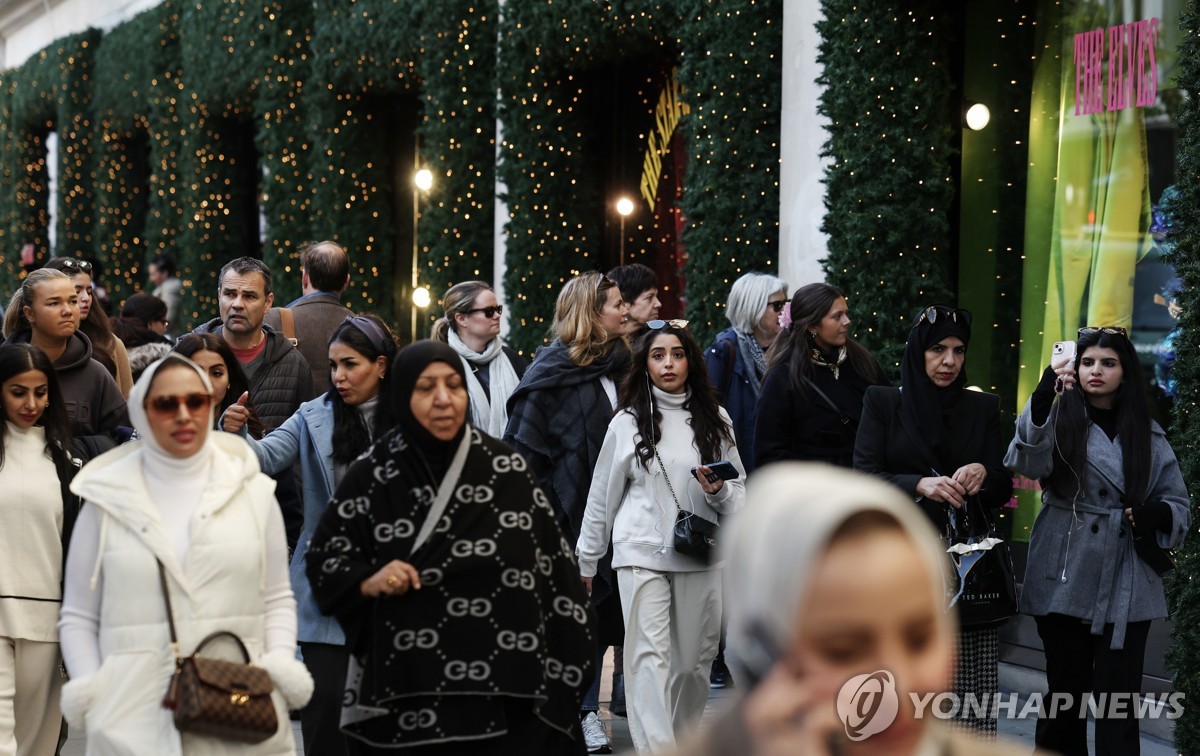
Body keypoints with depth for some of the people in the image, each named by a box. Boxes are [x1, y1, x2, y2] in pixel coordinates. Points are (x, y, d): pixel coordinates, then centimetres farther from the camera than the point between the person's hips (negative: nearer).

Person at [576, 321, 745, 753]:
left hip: (701, 555, 2)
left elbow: (740, 491, 13)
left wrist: (719, 491, -10)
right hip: (642, 554, -2)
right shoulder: (627, 423, 4)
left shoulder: (715, 421, 9)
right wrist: (586, 562, 12)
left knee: (694, 660, 7)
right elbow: (602, 497, 10)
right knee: (650, 656, -11)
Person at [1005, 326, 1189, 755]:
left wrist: (1155, 514, -10)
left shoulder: (1147, 434, 10)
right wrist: (1042, 399, -34)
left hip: (1126, 587, 1)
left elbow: (1180, 507, 13)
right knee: (1065, 693, 6)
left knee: (1117, 701, -2)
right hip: (1065, 581, -1)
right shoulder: (1060, 419, 3)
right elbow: (1028, 461, -19)